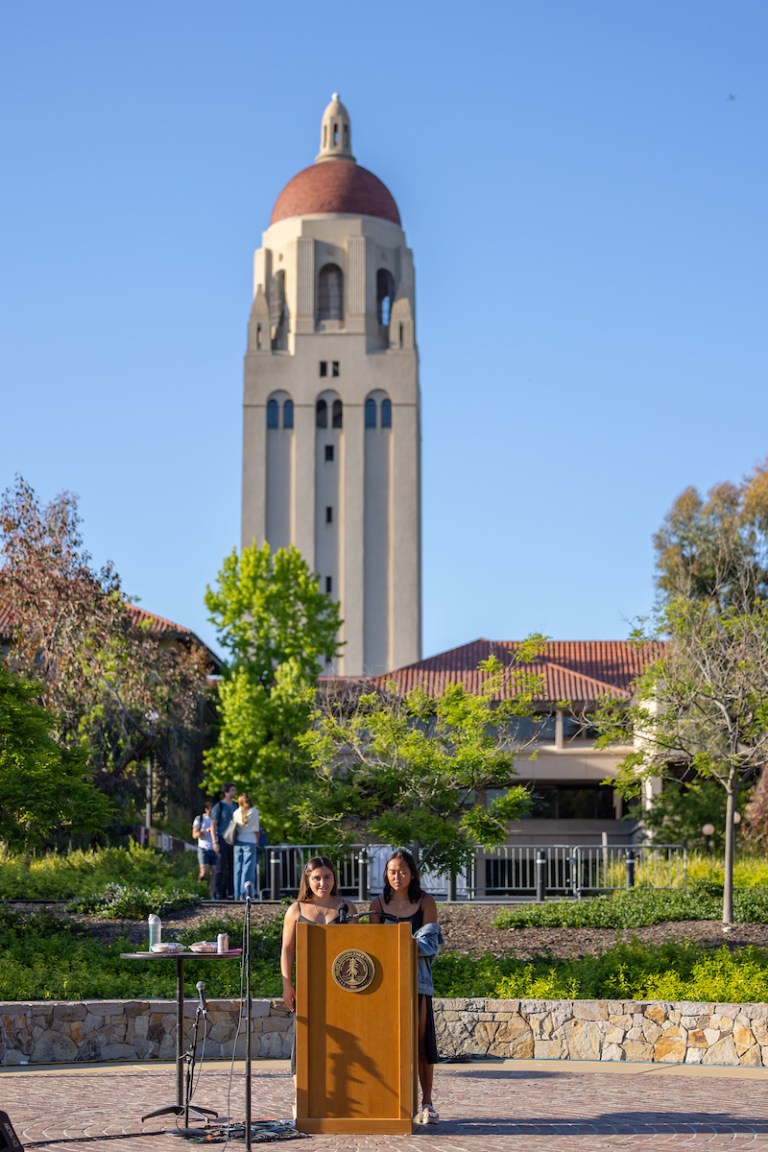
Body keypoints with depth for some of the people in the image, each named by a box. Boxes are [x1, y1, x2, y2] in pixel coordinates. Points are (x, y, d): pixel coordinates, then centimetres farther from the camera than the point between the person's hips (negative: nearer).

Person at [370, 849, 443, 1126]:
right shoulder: (378, 903, 9)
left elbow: (430, 943, -2)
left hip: (417, 978, -1)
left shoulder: (425, 902, 5)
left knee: (422, 1038, -4)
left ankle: (426, 1103, 1)